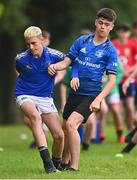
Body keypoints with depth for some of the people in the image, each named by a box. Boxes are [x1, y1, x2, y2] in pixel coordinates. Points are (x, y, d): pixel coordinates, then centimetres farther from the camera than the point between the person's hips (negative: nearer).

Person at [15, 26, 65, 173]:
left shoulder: (54, 55, -11)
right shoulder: (20, 59, -9)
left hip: (45, 98, 2)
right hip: (25, 96, -2)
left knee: (59, 135, -8)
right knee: (35, 116, -36)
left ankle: (56, 164, 22)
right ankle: (46, 160, -41)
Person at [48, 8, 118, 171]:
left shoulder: (110, 50, -5)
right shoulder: (82, 41, 6)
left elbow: (112, 80, -9)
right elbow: (67, 61, 8)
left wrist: (98, 100, -21)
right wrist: (55, 66, -16)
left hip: (91, 95, -5)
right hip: (75, 92, 5)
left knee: (71, 124, -23)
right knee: (67, 128, 12)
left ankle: (74, 167, -20)